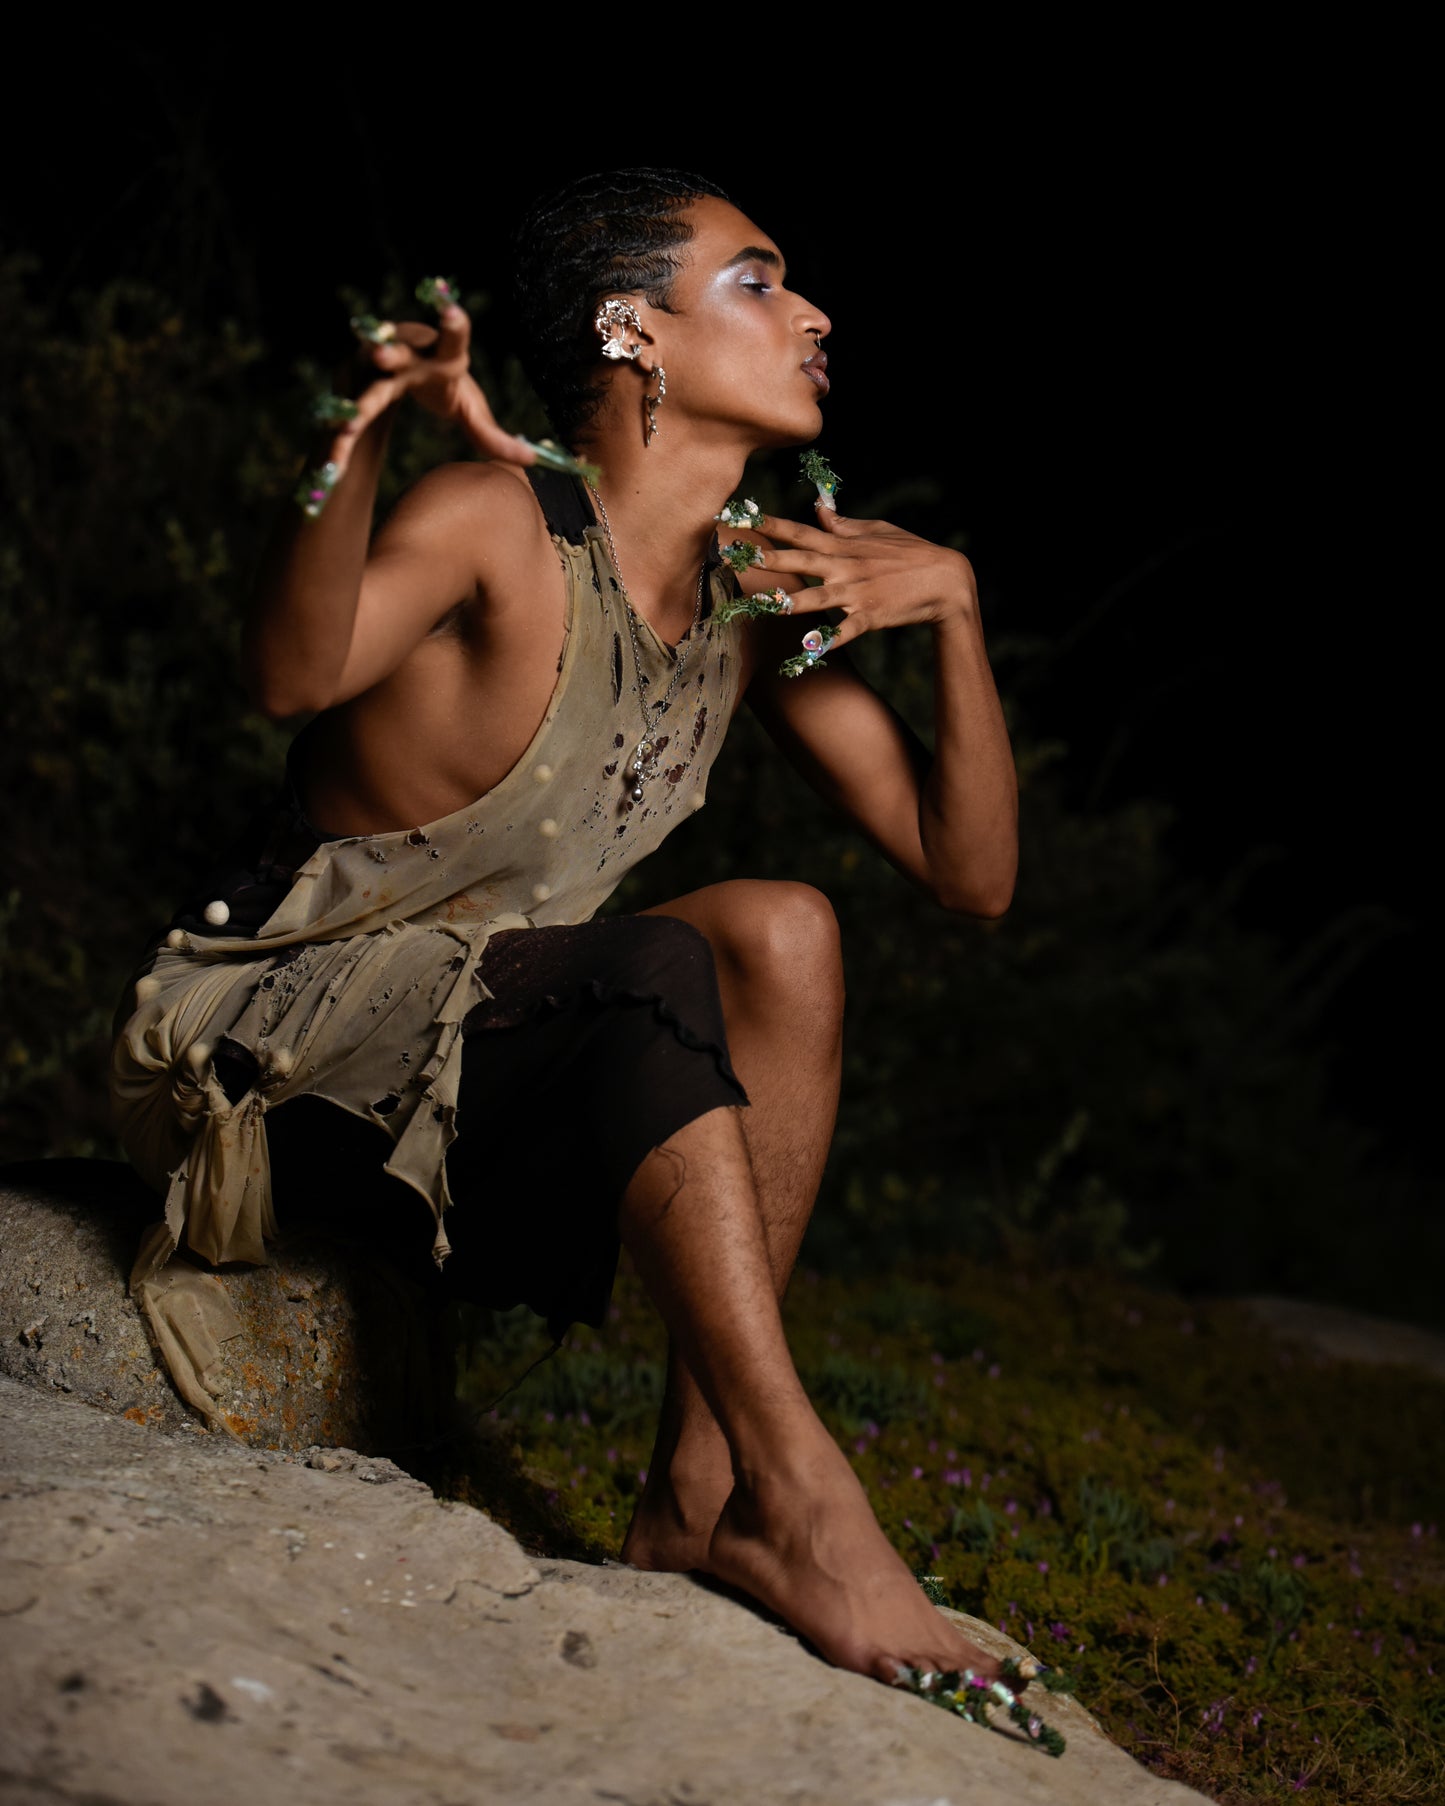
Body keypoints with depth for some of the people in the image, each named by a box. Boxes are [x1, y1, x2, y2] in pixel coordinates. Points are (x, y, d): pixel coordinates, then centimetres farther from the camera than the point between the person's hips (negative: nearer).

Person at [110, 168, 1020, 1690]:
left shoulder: (759, 594, 3)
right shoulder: (500, 522, -17)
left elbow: (970, 875, 0)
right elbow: (295, 675, -38)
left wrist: (950, 607, -12)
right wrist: (363, 437, -54)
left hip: (476, 1078, 7)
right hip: (271, 1036, -6)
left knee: (784, 931, -18)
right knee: (668, 968, -29)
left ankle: (698, 1492, -18)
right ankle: (794, 1495, -27)